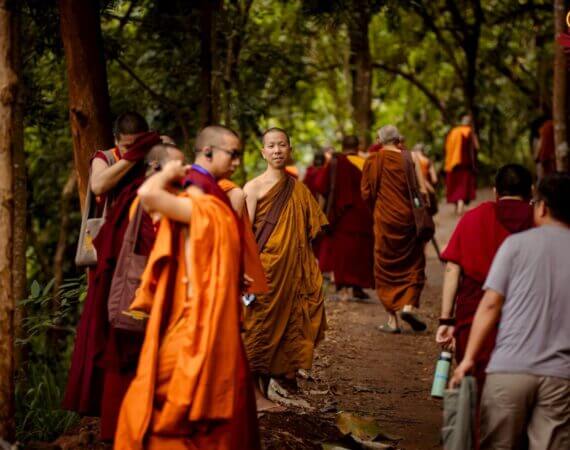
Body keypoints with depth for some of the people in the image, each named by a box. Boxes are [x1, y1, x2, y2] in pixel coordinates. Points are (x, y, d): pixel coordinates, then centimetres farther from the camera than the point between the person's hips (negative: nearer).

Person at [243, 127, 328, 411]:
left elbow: (308, 233, 16)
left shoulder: (299, 190, 12)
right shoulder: (254, 188, -5)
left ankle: (264, 391, 16)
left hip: (291, 272, 6)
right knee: (258, 329, -2)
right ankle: (254, 394, 5)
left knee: (281, 330, 8)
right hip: (263, 270, -6)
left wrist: (310, 275, 11)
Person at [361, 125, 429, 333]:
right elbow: (422, 190, -5)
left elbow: (366, 194, 1)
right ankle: (409, 305, -8)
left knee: (386, 268, 8)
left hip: (384, 220, 0)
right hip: (408, 217, 0)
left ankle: (392, 320, 4)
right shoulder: (409, 157, -3)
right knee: (413, 264, 13)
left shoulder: (373, 161, -1)